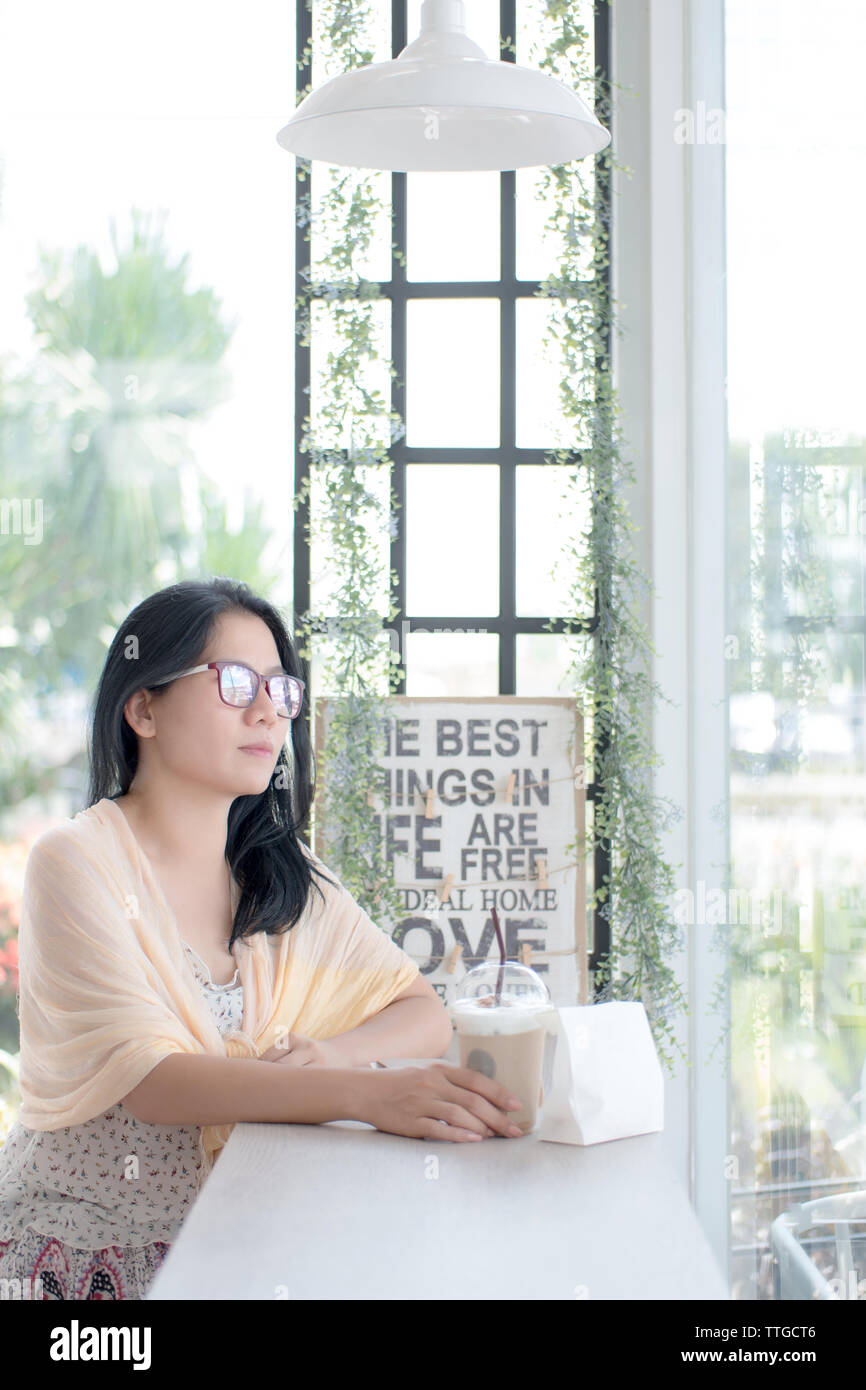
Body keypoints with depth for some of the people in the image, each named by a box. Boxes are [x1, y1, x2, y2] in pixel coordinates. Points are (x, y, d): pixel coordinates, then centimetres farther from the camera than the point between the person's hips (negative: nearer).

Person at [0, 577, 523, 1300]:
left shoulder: (282, 872, 8)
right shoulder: (77, 862, -12)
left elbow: (426, 1014, 8)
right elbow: (149, 1079, -24)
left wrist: (333, 1053, -15)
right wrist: (365, 1093, -37)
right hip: (77, 1254, -5)